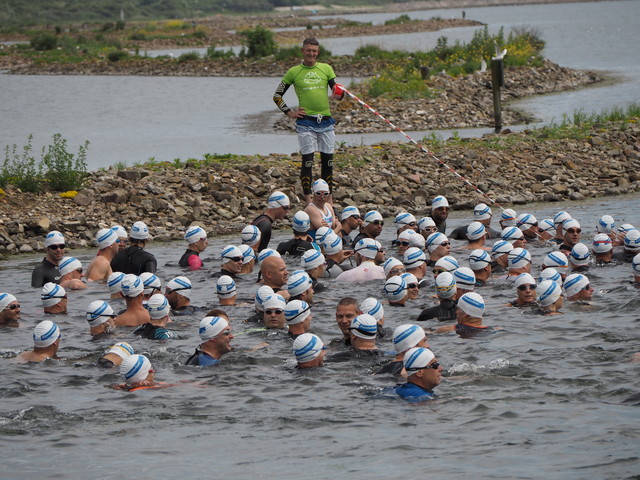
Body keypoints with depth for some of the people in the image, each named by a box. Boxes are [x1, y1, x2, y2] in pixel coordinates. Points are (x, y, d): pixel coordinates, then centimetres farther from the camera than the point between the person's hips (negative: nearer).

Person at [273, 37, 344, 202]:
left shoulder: (326, 69, 10)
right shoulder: (294, 72, 4)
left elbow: (337, 90, 10)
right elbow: (277, 95, 10)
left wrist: (339, 93, -14)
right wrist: (289, 113, -1)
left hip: (326, 121, 3)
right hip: (305, 122, -3)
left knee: (328, 160, 5)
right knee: (307, 160, -7)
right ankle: (308, 201, -5)